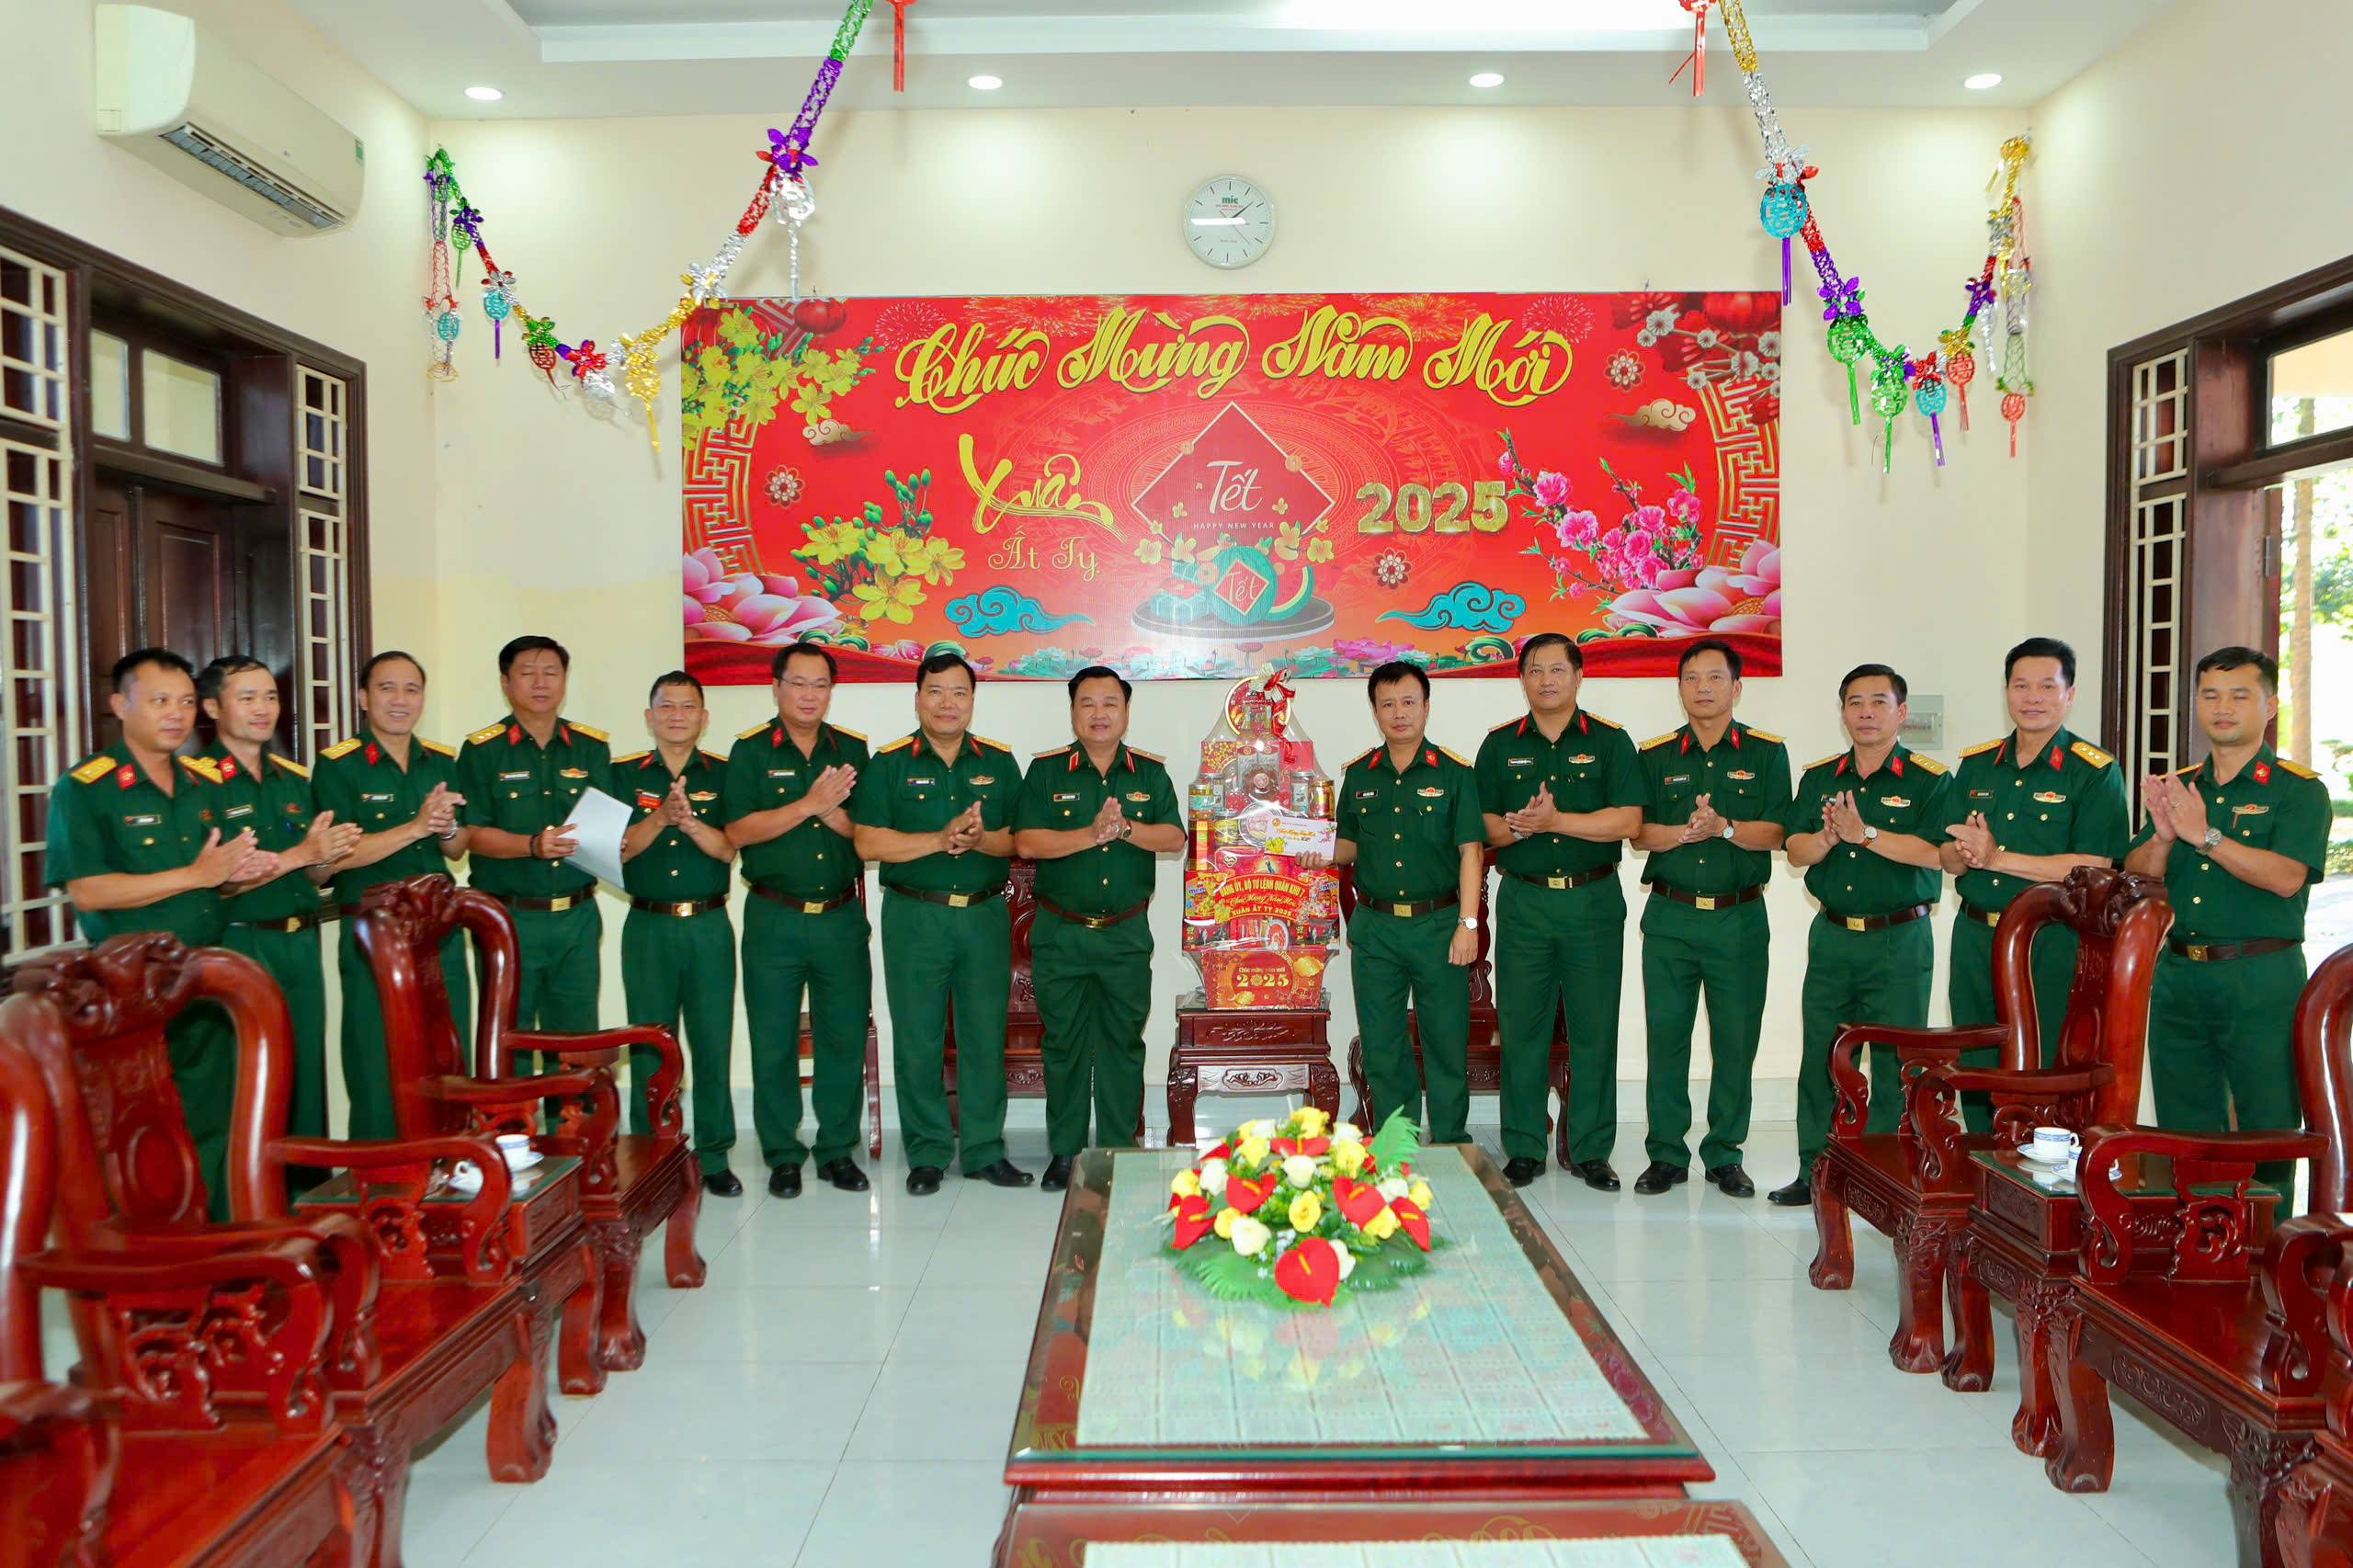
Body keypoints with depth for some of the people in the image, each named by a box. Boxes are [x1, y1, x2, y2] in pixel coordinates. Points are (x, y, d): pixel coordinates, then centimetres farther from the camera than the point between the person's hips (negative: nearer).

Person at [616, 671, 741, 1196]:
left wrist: (690, 820, -23)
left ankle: (714, 1158, 12)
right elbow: (616, 850, -3)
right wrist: (660, 817, -18)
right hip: (648, 926, 0)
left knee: (713, 1043, 1)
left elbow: (729, 849, -6)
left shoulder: (724, 776, 5)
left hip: (709, 926, 0)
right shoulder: (624, 775, 6)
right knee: (649, 1046, 4)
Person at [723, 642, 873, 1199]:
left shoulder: (853, 750, 8)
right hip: (774, 918, -2)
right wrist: (810, 804, -16)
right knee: (773, 1041, 3)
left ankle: (838, 1149, 19)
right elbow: (738, 831, -10)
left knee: (845, 1036, 5)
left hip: (841, 917, 2)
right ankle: (782, 1154, 16)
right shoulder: (751, 751, 1)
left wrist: (833, 813, -16)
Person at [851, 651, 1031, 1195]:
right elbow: (868, 843, -7)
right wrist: (940, 839, -16)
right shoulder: (889, 764, 1)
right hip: (913, 918, -2)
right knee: (918, 1040, 3)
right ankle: (926, 1154, 15)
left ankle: (984, 1150, 18)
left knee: (986, 1037, 6)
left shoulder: (999, 762, 8)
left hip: (985, 915, 2)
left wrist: (981, 839, -15)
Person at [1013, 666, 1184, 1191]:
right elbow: (1026, 842, -11)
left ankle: (1120, 1150, 17)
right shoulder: (1046, 771, 0)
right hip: (1060, 933, -1)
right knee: (1064, 1043, 6)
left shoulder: (1150, 772, 5)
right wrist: (1090, 835, -20)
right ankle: (1064, 1150, 18)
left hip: (1127, 933, 1)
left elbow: (1175, 838, -4)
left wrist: (1126, 828, -20)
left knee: (1123, 1042, 7)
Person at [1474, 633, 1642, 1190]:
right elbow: (1482, 826, 5)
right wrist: (1519, 828, -15)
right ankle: (1524, 1150, 13)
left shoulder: (1610, 743, 4)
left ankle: (1590, 1151, 13)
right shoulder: (1499, 746, 9)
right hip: (1523, 900, 1)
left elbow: (1627, 820, -8)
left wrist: (1555, 820, -14)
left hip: (1594, 899, -1)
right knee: (1521, 1026, 2)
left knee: (1594, 1028, 2)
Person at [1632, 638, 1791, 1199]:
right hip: (1670, 916, 1)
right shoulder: (1655, 756, 8)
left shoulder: (1766, 753, 5)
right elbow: (1639, 833, 1)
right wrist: (1685, 832, -17)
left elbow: (1772, 833, -4)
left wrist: (1723, 826, -21)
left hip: (1740, 918, -1)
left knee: (1736, 1040, 3)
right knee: (1665, 1036, 2)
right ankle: (1667, 1154, 12)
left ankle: (1725, 1155, 16)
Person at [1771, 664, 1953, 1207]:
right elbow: (1795, 850, 3)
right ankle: (1814, 1172, 17)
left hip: (1900, 941, -4)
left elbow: (1935, 852, -16)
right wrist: (1828, 837, -17)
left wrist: (1865, 833, -21)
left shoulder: (1929, 779, -3)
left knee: (1895, 1062, 0)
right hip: (1831, 937, 4)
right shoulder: (1819, 777, 10)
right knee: (1819, 1058, 7)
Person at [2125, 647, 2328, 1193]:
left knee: (2269, 1133, -1)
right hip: (2178, 976, 5)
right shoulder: (2176, 790, 14)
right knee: (2185, 1135, 11)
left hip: (2263, 982, -5)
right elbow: (2134, 876, 6)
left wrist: (2205, 836, -24)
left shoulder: (2299, 790, -1)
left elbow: (2286, 877, -17)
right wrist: (2164, 837, -13)